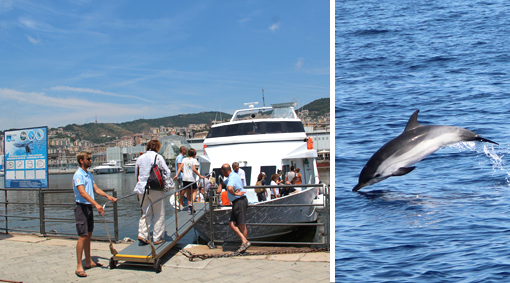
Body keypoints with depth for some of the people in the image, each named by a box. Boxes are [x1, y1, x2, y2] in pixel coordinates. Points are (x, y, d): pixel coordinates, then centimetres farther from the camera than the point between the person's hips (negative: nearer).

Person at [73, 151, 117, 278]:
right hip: (81, 207, -9)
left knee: (88, 235, 13)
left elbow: (96, 189, 19)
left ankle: (89, 262, 22)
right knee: (82, 236, -9)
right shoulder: (78, 175, -14)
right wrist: (96, 204, -33)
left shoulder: (89, 174, 15)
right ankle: (79, 266, -5)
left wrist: (108, 196, 4)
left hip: (89, 207, 9)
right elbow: (82, 193, -24)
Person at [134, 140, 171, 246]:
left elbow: (136, 174, 17)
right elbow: (167, 172, -1)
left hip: (142, 189, 5)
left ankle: (142, 234, 0)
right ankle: (157, 238, 9)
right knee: (159, 214, 7)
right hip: (155, 189, -4)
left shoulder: (140, 158, 9)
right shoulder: (158, 157, -4)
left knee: (146, 213, 14)